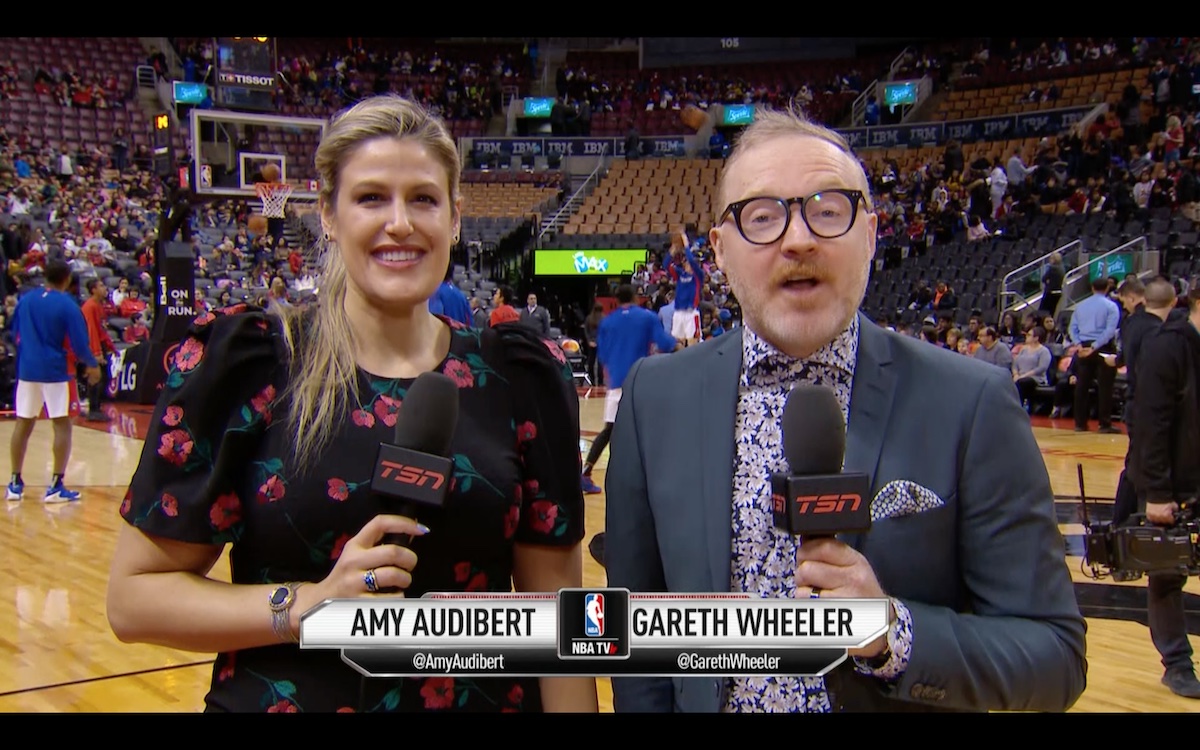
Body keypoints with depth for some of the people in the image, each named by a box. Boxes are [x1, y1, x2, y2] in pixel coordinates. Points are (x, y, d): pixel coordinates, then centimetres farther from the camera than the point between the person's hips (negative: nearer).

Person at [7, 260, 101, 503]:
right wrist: (92, 365, 7)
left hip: (27, 369, 5)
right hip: (55, 370, -5)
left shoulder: (25, 299, 5)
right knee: (62, 425, 1)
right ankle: (56, 486, -3)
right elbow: (79, 344, -10)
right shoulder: (68, 305, -10)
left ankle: (15, 483, 17)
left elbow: (15, 334, 16)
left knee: (23, 424, 12)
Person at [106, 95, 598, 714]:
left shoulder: (521, 378, -4)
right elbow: (133, 596, -7)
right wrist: (305, 604, -20)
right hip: (281, 696, -2)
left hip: (486, 696, 2)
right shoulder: (240, 363, -10)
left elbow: (552, 602, 0)